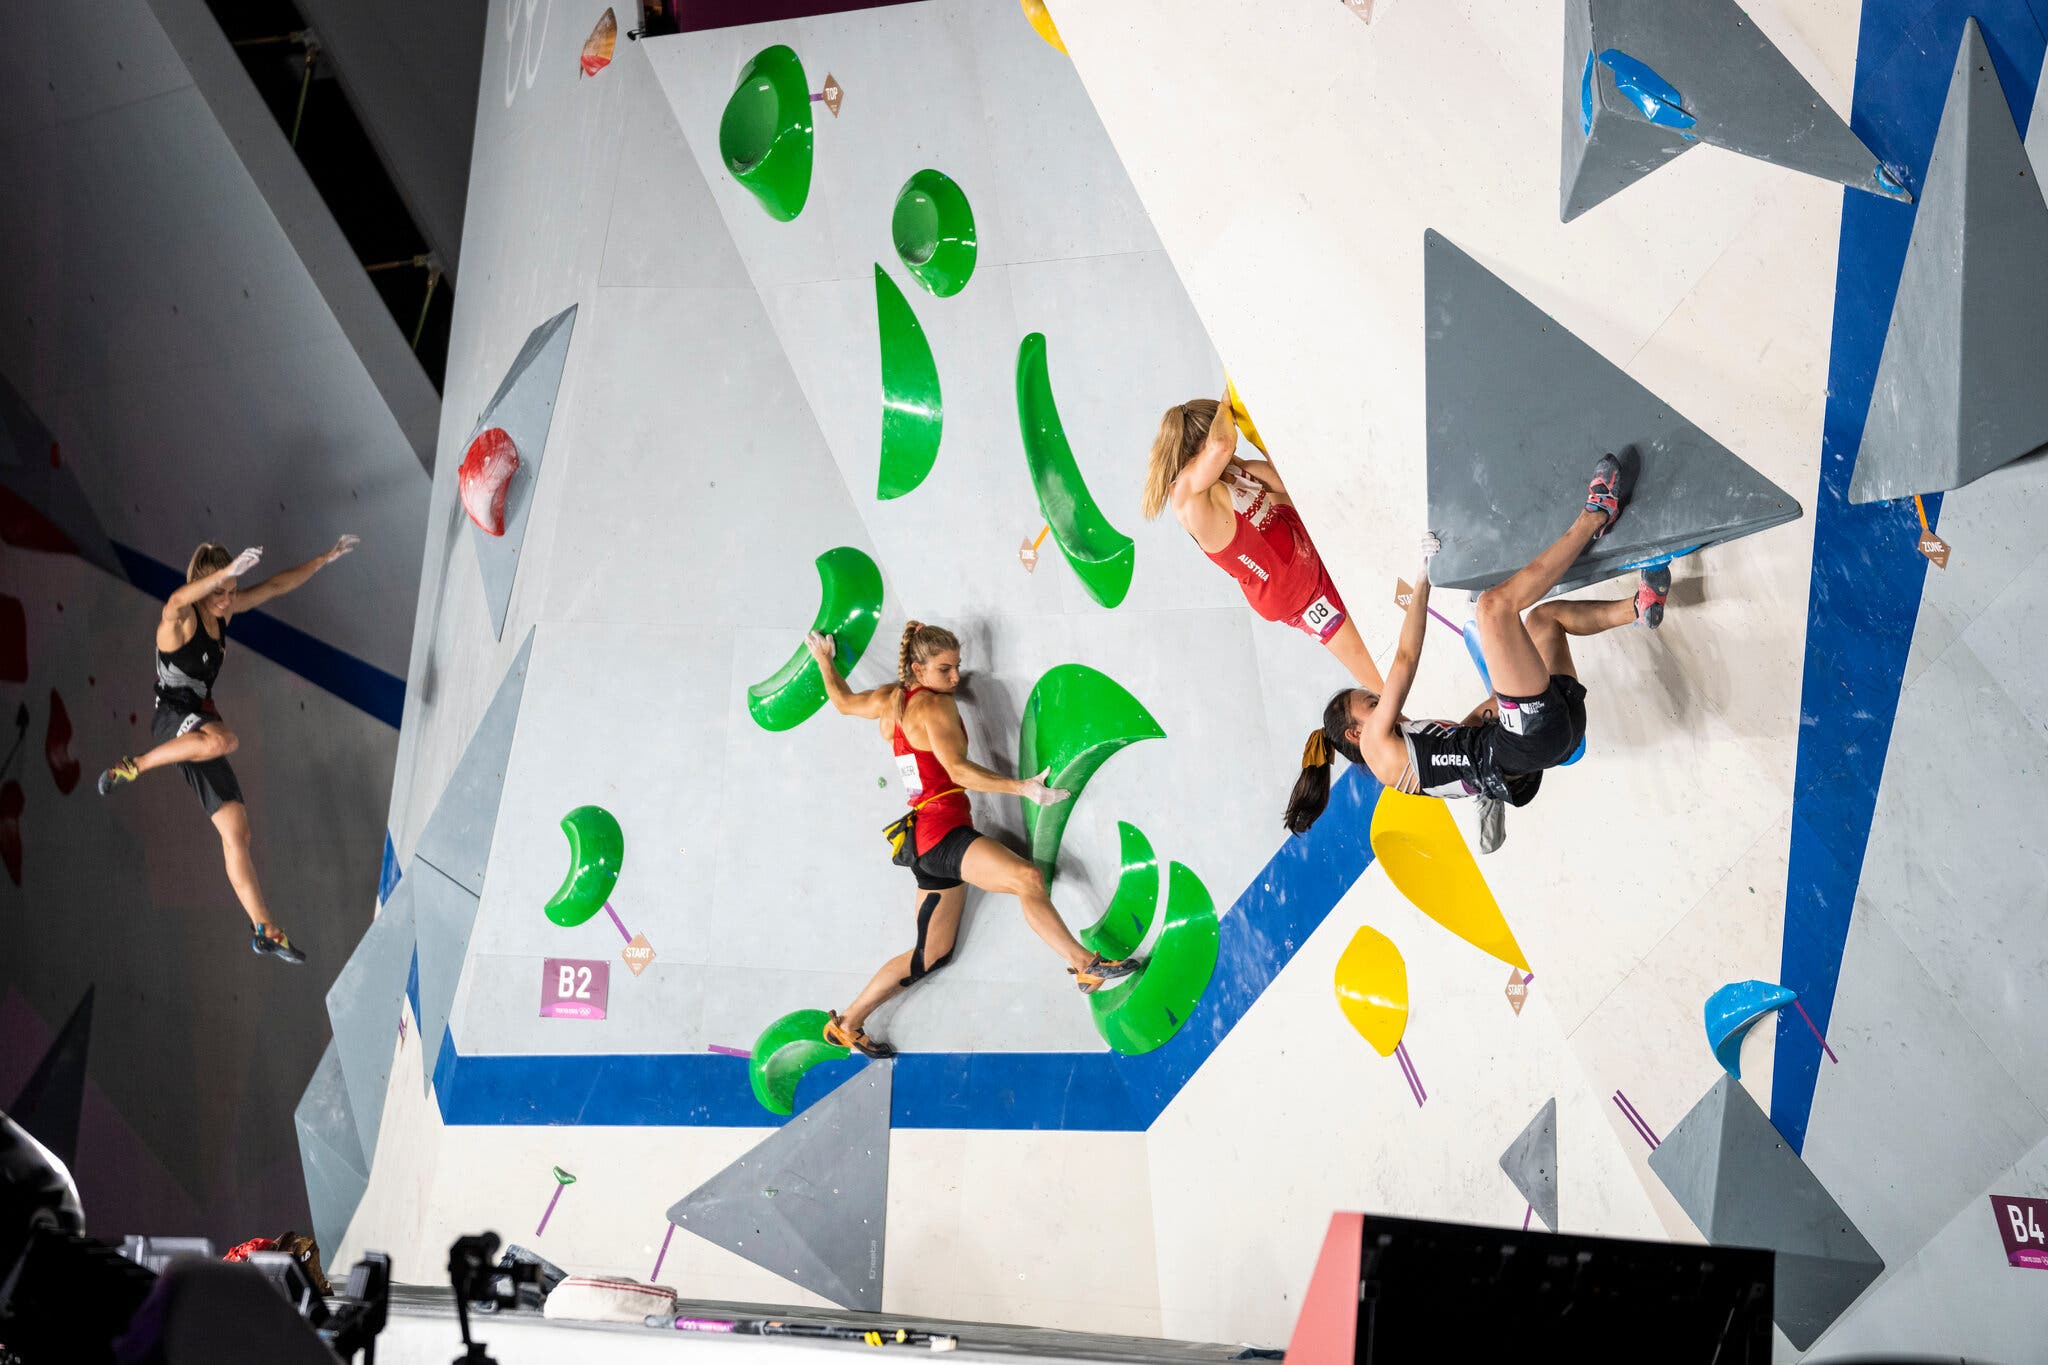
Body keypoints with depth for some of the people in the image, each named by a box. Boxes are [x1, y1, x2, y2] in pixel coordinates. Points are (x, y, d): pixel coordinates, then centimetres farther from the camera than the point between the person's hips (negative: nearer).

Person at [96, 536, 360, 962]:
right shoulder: (180, 617, -15)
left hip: (200, 725, 7)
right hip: (171, 717, -7)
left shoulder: (225, 610, 7)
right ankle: (131, 767, -18)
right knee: (224, 740, -43)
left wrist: (326, 558, 13)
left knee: (236, 830, -1)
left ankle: (265, 931, -1)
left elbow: (277, 585, 16)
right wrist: (228, 570, -56)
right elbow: (177, 602, -40)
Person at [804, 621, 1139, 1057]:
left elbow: (843, 701, 35)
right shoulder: (934, 704, -8)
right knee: (1027, 877, -27)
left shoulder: (888, 699, 16)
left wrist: (824, 659, 52)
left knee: (932, 953, 14)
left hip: (926, 840, 9)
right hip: (942, 828, -9)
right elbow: (958, 770, -20)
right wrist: (1023, 788, -24)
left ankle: (847, 1025, 20)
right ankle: (1084, 965, -33)